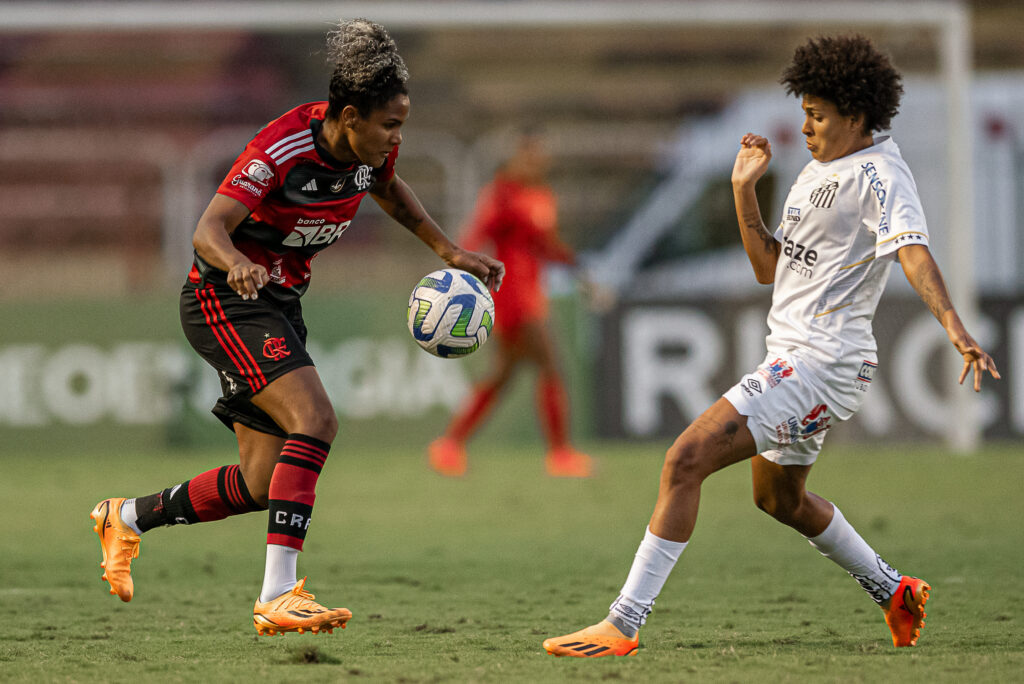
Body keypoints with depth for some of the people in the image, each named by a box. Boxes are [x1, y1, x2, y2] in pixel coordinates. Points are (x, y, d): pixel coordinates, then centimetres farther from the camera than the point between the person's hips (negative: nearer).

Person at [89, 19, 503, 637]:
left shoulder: (372, 149, -4)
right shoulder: (282, 150, -26)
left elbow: (389, 191, 20)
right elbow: (208, 231, -33)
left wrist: (447, 251, 12)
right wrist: (235, 263, -54)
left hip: (280, 305, 8)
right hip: (225, 300, -8)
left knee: (261, 486, 3)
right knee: (315, 418, -28)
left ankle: (127, 518, 25)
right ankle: (278, 596, -31)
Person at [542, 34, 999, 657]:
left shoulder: (879, 175, -13)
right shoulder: (818, 173, 15)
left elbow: (913, 250, -30)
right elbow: (770, 267, 20)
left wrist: (954, 326, -44)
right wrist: (745, 189, 9)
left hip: (822, 361, -11)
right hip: (793, 357, 11)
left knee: (687, 460, -20)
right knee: (780, 499, 28)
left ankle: (623, 626, -19)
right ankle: (894, 592, 44)